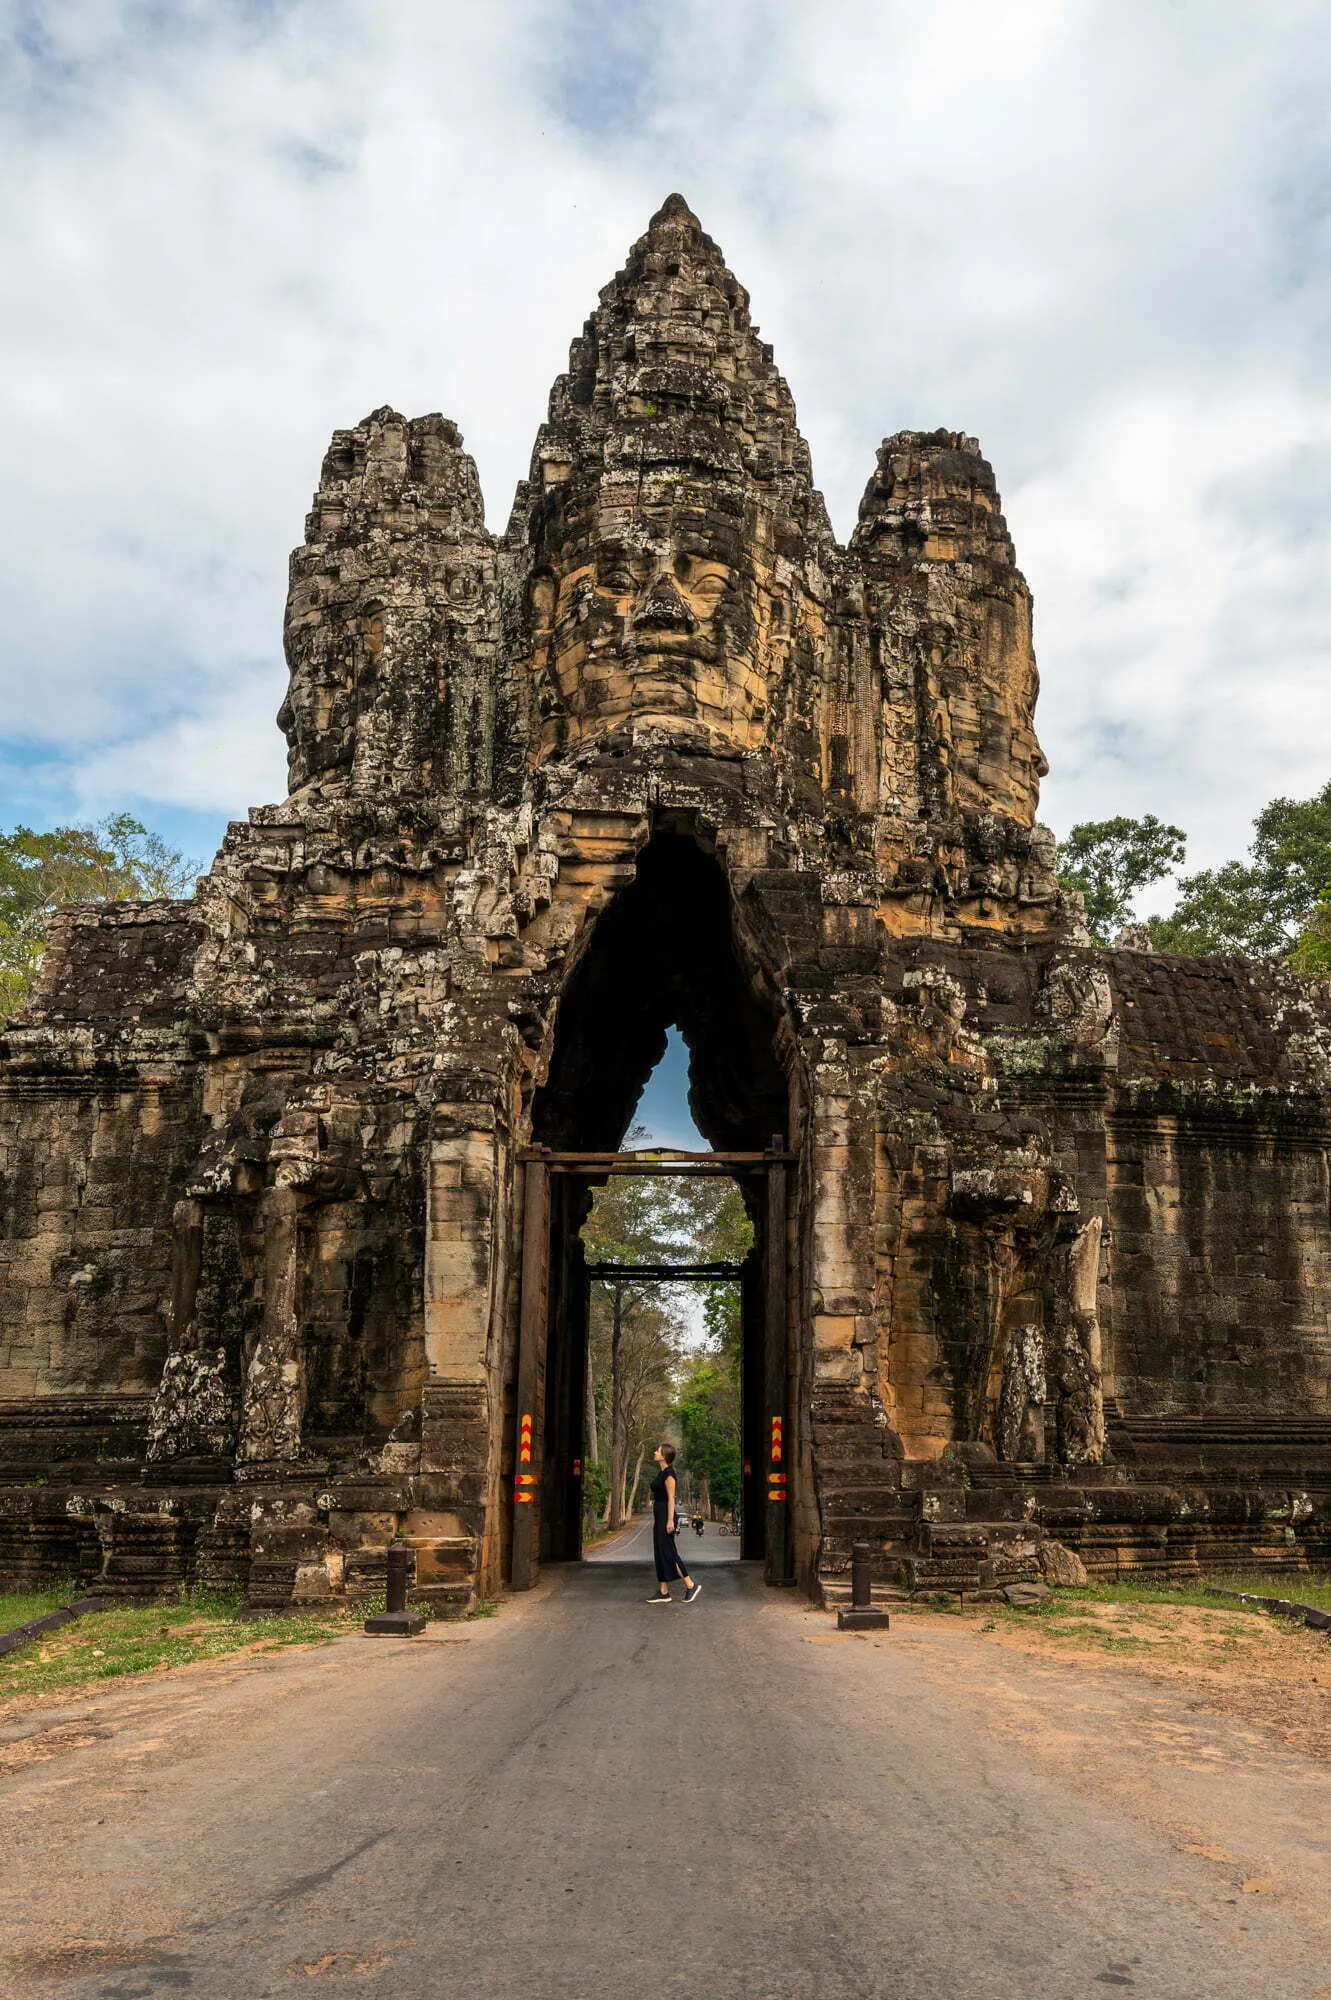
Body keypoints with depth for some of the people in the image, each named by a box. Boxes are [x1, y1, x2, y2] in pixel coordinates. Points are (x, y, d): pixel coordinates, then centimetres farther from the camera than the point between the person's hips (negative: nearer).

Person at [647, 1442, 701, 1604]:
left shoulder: (669, 1473, -14)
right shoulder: (661, 1473, 14)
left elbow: (671, 1498, -18)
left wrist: (670, 1521, -21)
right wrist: (654, 1521, 22)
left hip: (666, 1517, -10)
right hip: (659, 1517, 10)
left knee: (668, 1553, -7)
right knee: (660, 1554, 8)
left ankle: (691, 1585, -1)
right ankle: (663, 1593, 10)